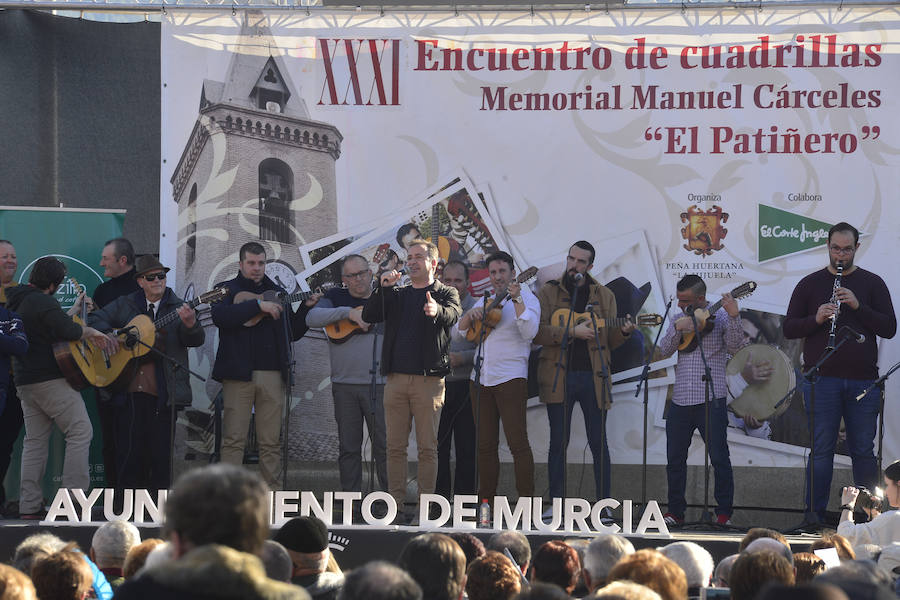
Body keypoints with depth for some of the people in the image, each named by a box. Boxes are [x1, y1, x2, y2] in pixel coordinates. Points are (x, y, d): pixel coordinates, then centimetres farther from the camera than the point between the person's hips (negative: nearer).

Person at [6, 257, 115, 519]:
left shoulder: (16, 302, 18)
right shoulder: (43, 302, -13)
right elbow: (68, 331, -25)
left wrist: (74, 310, 31)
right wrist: (90, 331, -8)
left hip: (25, 380, 9)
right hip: (51, 379, -9)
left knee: (34, 440, 9)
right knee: (81, 432, -6)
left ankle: (29, 505, 3)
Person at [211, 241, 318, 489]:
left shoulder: (277, 292, 19)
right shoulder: (228, 289, 7)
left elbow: (293, 333, 18)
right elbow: (220, 316, -15)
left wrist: (305, 308, 3)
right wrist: (258, 306, -18)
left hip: (272, 375, 3)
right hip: (238, 374, -3)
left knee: (271, 441, 3)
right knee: (233, 439, -6)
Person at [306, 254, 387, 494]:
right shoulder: (336, 297, 10)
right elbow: (312, 318, -5)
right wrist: (348, 312, -15)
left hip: (379, 384, -1)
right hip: (345, 384, 1)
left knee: (384, 445, -4)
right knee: (349, 447, 5)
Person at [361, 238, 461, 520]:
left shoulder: (446, 293, 7)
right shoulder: (397, 295, 18)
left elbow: (452, 315, -15)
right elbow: (369, 316, 5)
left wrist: (436, 311, -39)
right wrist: (383, 288, -10)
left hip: (429, 378, -4)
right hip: (396, 378, 4)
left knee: (427, 447, -3)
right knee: (395, 446, 3)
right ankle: (395, 504, 6)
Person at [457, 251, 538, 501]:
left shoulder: (526, 298, 1)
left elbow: (529, 332, -14)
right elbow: (461, 330, 16)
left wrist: (516, 300, -21)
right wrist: (471, 314, -4)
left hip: (511, 378, -6)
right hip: (481, 378, 6)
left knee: (517, 441, -11)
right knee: (485, 444, 7)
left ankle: (527, 501, -11)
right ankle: (486, 501, 11)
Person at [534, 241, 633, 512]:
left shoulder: (604, 296, 13)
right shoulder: (549, 292, 7)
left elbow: (609, 341, 13)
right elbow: (537, 332, -6)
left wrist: (623, 331, -8)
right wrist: (573, 332, -16)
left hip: (593, 376, 1)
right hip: (559, 376, -1)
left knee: (598, 442, -1)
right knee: (558, 442, 1)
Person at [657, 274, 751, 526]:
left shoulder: (720, 316, -1)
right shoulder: (678, 318, 14)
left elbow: (735, 347, -12)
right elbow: (664, 349, 6)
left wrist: (734, 317, -25)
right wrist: (678, 329, -11)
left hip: (711, 400, -5)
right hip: (680, 400, 5)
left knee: (719, 458, -5)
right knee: (675, 458, 8)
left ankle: (724, 512, 2)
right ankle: (675, 512, 18)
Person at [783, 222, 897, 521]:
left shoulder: (872, 283, 8)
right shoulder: (810, 284, 8)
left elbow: (889, 328, 0)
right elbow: (788, 329, 5)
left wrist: (858, 306, -13)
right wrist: (816, 319, -13)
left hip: (863, 381, 1)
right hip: (822, 379, -1)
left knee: (863, 451, 4)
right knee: (821, 449, -1)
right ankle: (815, 516, 2)